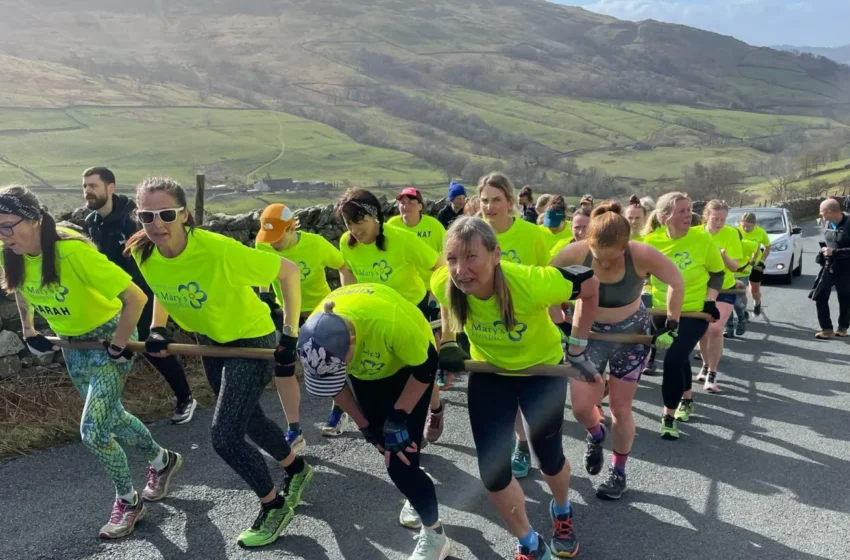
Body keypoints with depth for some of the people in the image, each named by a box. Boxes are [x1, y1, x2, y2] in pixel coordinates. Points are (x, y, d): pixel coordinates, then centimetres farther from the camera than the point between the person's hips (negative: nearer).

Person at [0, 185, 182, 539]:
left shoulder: (73, 252, -33)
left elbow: (136, 298, -33)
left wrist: (117, 349, -25)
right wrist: (29, 333, 13)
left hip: (108, 337, -7)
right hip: (72, 344, 7)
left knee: (92, 431, -10)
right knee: (110, 416, 19)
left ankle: (128, 501, 15)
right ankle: (163, 461, 44)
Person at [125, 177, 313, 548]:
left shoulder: (220, 251, -35)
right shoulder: (142, 253, -15)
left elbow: (289, 271, -27)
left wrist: (290, 334, -27)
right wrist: (158, 329, -4)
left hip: (252, 341, -7)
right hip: (210, 342, 7)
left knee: (223, 436, -10)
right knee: (247, 419, 21)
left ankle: (275, 506, 16)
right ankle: (297, 470, 49)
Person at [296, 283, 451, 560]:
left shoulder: (387, 322, -45)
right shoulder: (316, 335, -30)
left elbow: (425, 367, -26)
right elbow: (336, 385, -9)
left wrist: (397, 418, -21)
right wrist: (364, 425, -4)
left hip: (409, 364, -4)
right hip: (366, 372, 5)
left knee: (400, 462, -8)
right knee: (387, 445, 12)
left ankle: (434, 535, 11)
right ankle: (417, 495, 41)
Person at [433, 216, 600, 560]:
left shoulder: (532, 282, -39)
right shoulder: (443, 284, -28)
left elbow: (590, 285, -21)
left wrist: (577, 349, -16)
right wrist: (448, 342, -6)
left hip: (543, 368, -2)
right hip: (488, 373, 3)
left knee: (548, 456, 13)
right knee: (492, 470, -1)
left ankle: (562, 513, 50)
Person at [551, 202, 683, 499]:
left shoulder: (642, 255, -29)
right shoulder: (576, 253, -26)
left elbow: (676, 282, -11)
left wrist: (672, 321, -3)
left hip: (632, 334, -1)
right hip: (588, 333, 1)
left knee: (620, 409, 6)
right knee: (581, 406, -6)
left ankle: (618, 470, 30)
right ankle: (595, 434, 31)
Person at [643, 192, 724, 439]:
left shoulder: (703, 239, -17)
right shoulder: (652, 240, -12)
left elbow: (717, 272, -2)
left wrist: (710, 300, -12)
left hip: (694, 312, -3)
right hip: (662, 311, 3)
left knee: (673, 359, -15)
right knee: (679, 357, 18)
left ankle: (668, 415, 1)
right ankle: (687, 398, 44)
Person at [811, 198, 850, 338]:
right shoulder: (827, 223, 3)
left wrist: (834, 252, -25)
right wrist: (824, 251, 8)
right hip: (828, 267, 6)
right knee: (820, 297, 1)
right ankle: (827, 329, 8)